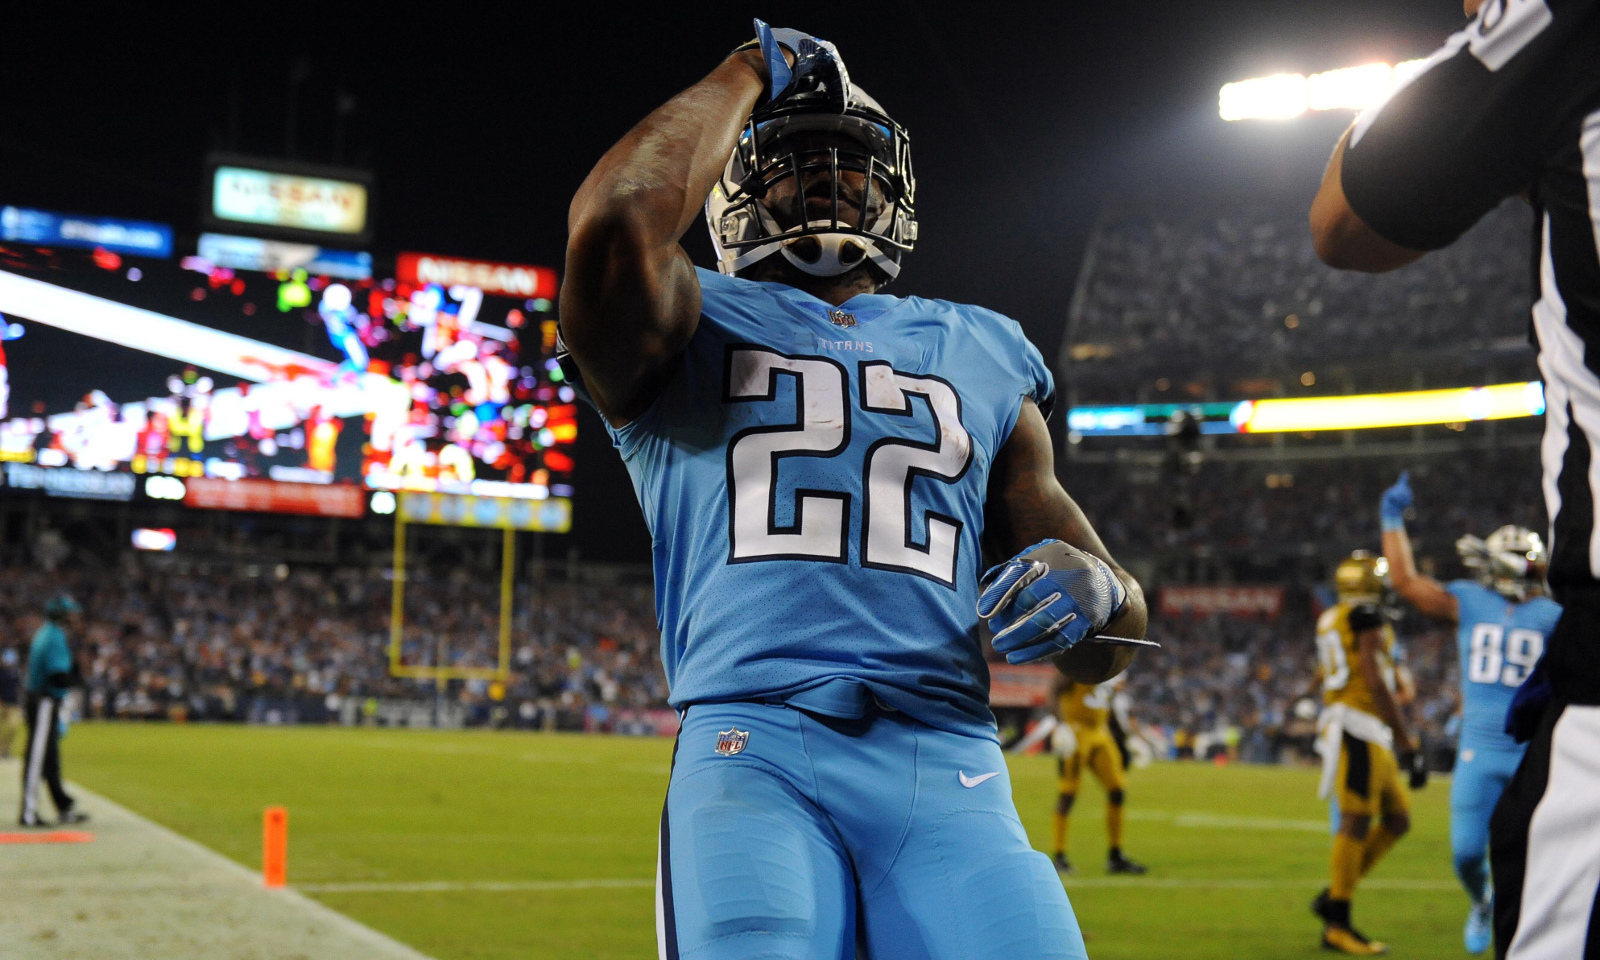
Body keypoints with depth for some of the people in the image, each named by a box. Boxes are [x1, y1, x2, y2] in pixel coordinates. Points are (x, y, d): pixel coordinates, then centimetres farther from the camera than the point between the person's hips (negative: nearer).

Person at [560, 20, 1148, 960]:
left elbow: (1112, 643, 26)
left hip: (947, 767, 3)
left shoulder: (981, 356, 26)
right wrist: (749, 74, 7)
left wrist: (1094, 594, 0)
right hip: (755, 749, -2)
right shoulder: (697, 327, 17)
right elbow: (617, 226, -10)